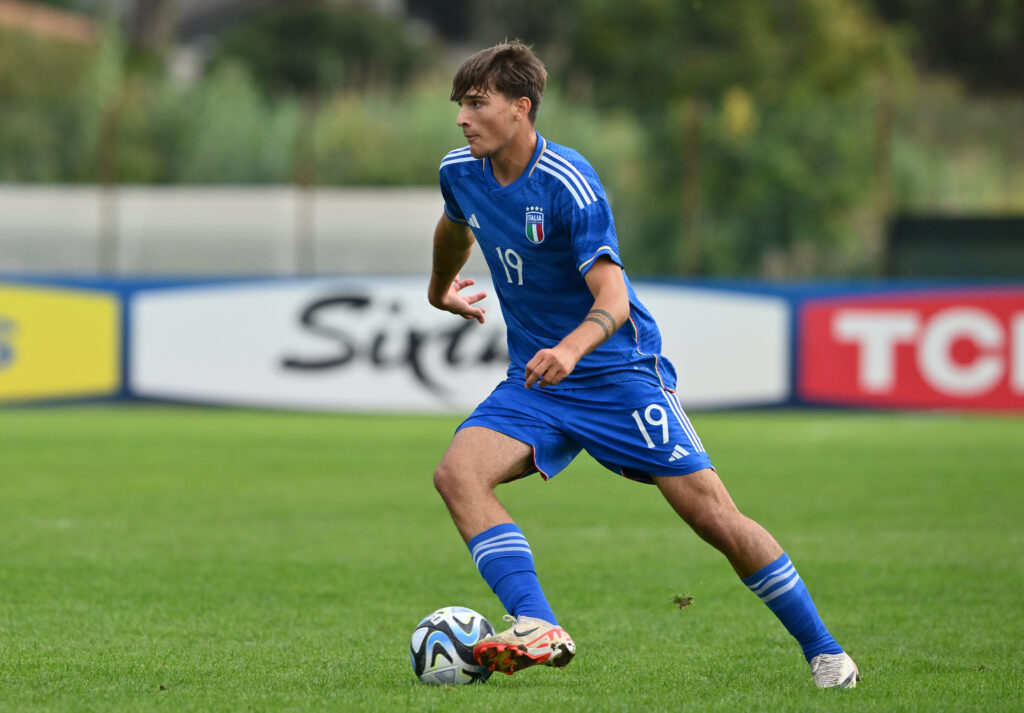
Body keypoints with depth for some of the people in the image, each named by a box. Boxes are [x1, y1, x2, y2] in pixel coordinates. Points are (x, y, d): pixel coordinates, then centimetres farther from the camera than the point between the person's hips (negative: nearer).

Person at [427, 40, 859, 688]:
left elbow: (612, 297, -29)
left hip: (618, 371, -6)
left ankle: (824, 652, 6)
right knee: (458, 472, -23)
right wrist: (440, 289, 42)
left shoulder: (568, 184, -22)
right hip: (534, 381, 6)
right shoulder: (461, 173, -1)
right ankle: (538, 629, -32)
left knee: (713, 515, -10)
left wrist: (572, 348, -49)